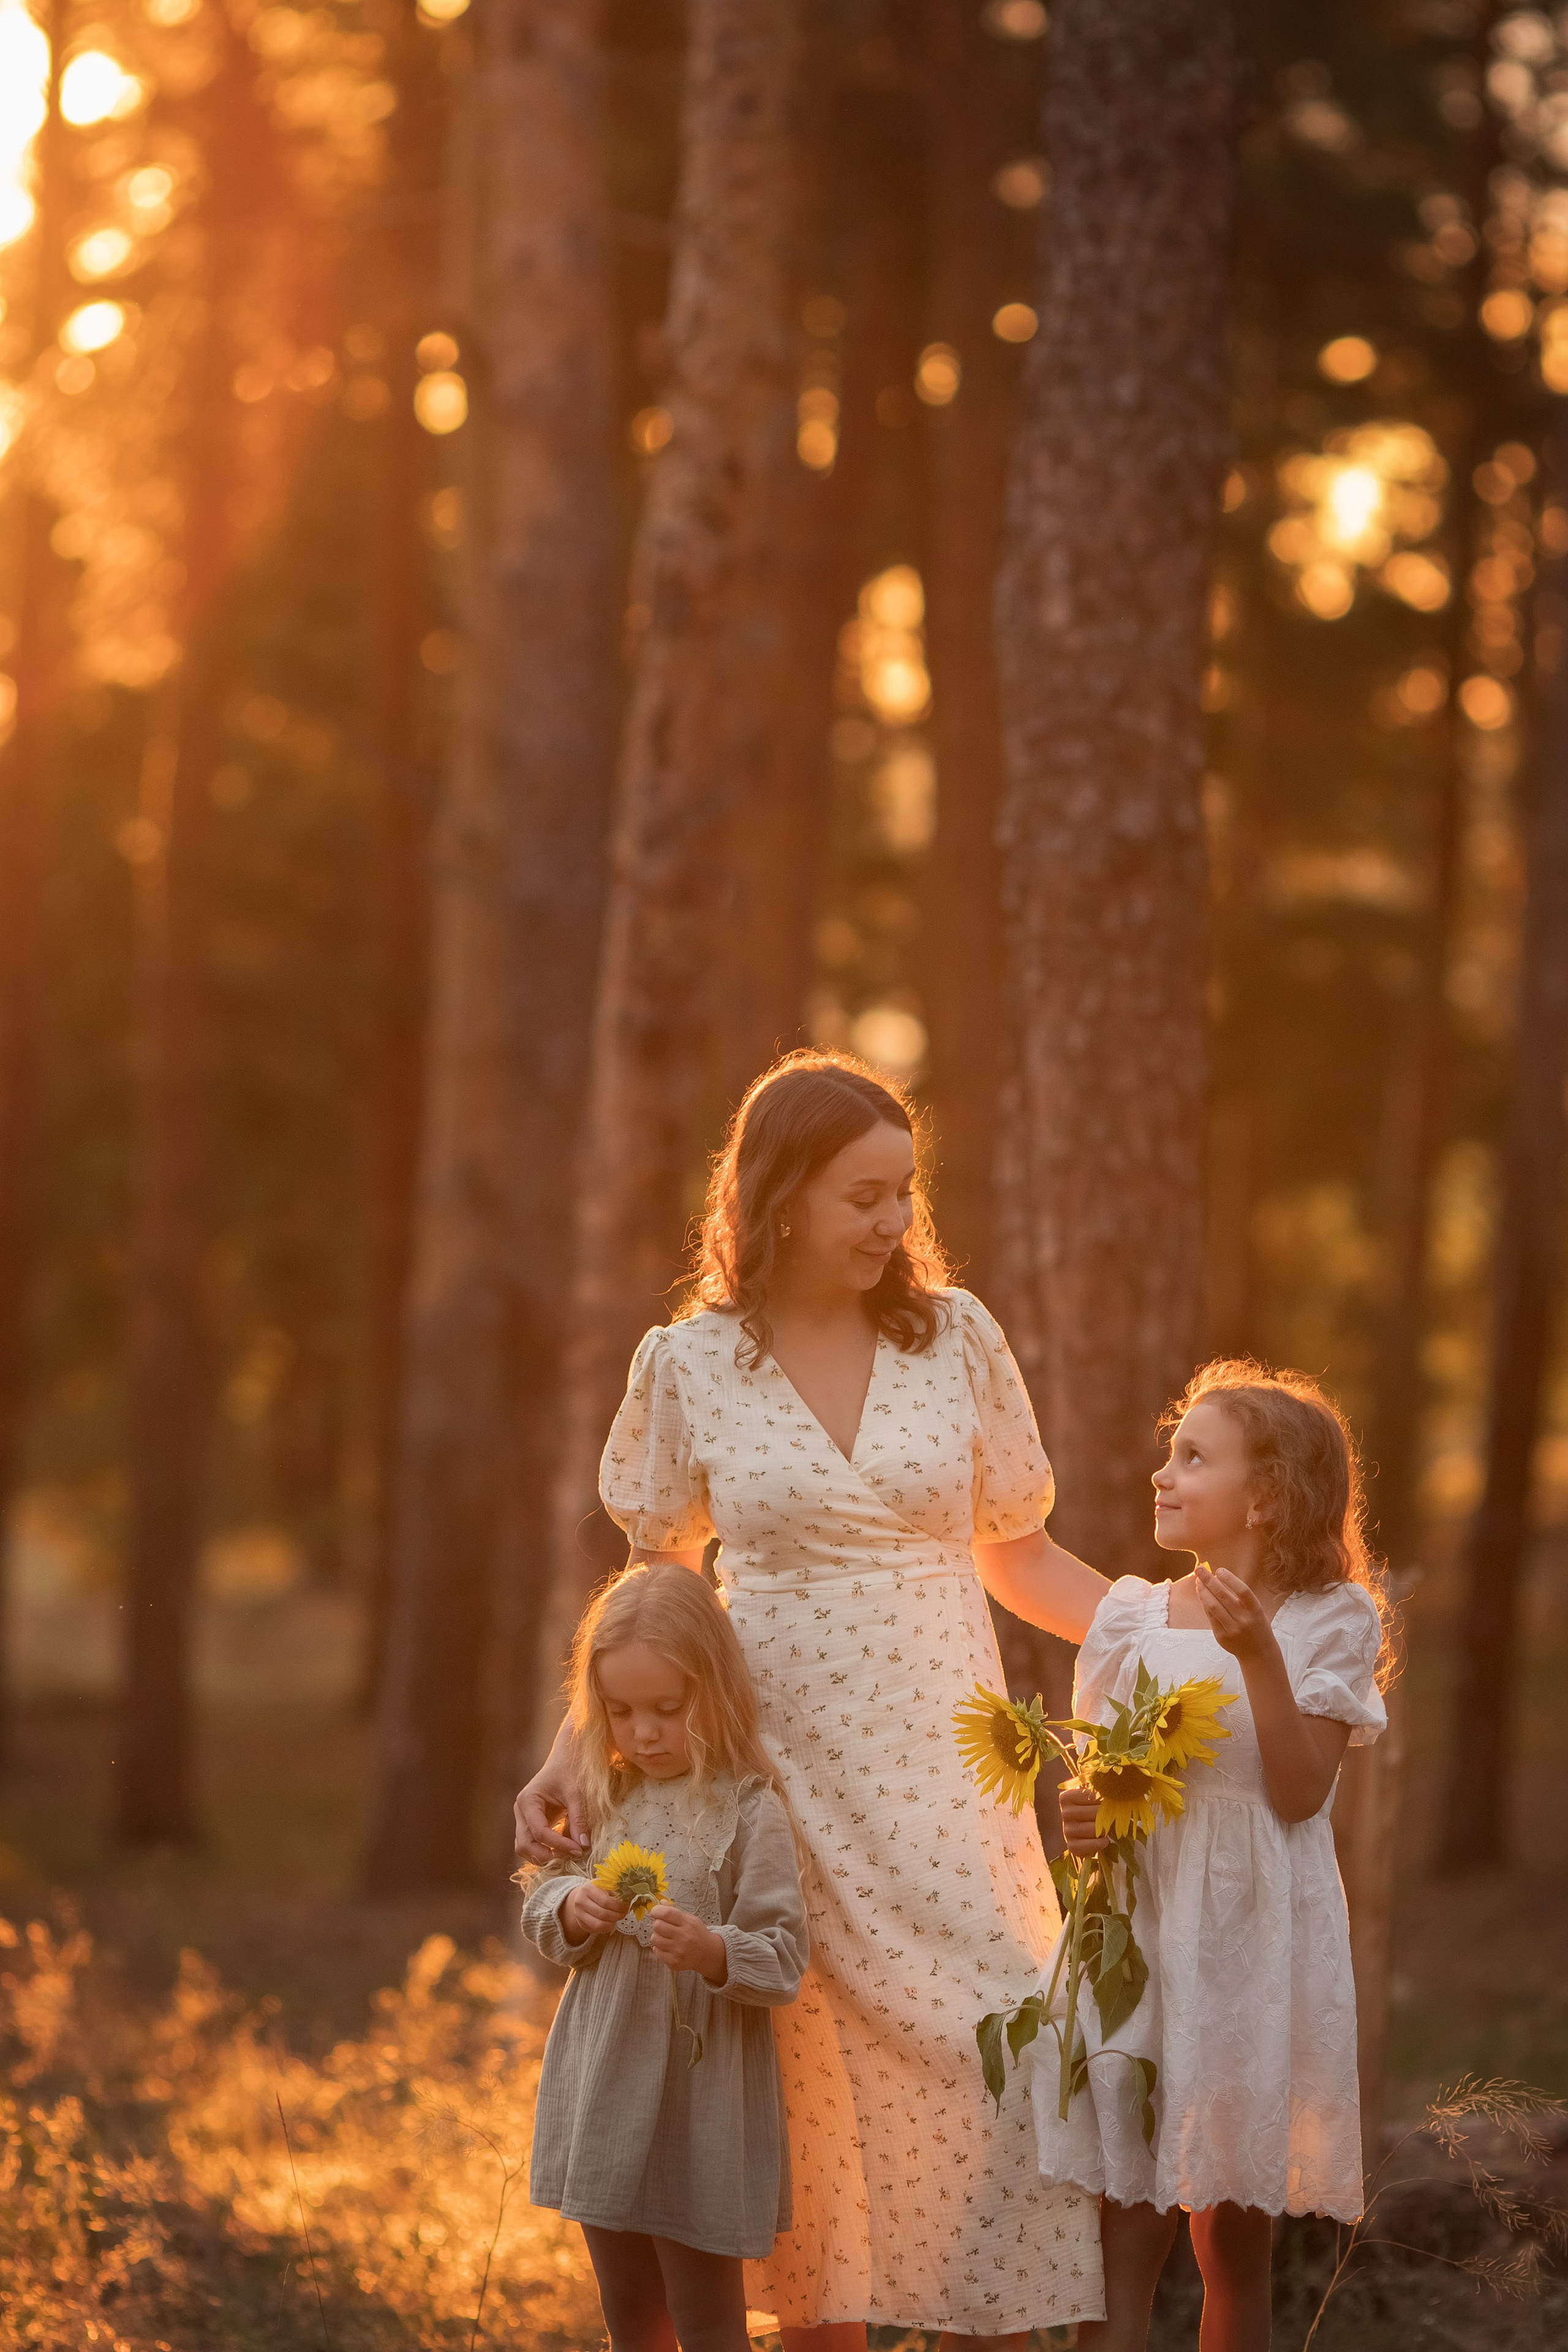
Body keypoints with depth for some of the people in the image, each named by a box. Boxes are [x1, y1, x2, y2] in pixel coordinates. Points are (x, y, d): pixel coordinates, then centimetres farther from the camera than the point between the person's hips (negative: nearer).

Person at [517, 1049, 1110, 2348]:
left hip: (941, 1781, 1)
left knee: (989, 2072, -6)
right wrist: (571, 1753, -4)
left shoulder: (956, 1336, 4)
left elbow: (1014, 1557, 11)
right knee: (812, 2106, 3)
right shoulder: (690, 1365, 1)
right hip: (782, 1783, -1)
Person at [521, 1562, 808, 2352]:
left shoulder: (749, 1811, -12)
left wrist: (711, 1951, -33)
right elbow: (542, 1902, 15)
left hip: (699, 2103, -6)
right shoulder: (608, 1797, 7)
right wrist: (570, 1909, -7)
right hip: (604, 2093, 6)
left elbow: (782, 1959, -14)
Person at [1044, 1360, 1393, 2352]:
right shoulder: (1132, 1615, 7)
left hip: (1257, 1939, -2)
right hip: (1138, 1930, 2)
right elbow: (1090, 1768, 13)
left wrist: (1258, 1656, -20)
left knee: (1239, 2249, 8)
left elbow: (1300, 1795, -11)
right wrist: (1083, 1816, -9)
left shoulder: (1330, 1624, -1)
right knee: (1124, 2238, -5)